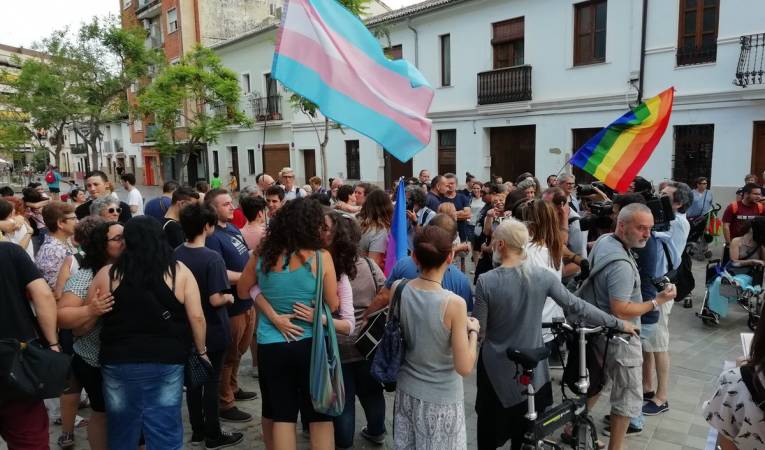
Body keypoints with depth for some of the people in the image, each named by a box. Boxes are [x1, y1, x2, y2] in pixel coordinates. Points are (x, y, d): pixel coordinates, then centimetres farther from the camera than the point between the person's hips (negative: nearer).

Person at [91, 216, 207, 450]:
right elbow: (196, 317, -6)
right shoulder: (179, 271, -4)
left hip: (118, 361, 1)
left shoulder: (107, 274, -1)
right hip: (167, 361, -1)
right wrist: (201, 351, 6)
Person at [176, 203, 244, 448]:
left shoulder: (176, 254, -3)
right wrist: (229, 297, -5)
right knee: (211, 382, 6)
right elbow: (215, 300, -24)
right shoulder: (212, 258, -22)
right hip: (212, 331, -6)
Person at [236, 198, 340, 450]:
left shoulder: (262, 256, -5)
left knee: (280, 415, 15)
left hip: (271, 346, 3)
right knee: (320, 415, 13)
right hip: (311, 344, -2)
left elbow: (243, 291, 10)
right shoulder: (321, 257, -14)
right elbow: (333, 306, -6)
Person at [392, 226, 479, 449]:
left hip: (407, 391, 4)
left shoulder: (399, 289, -12)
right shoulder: (454, 303, -26)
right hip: (442, 399, -4)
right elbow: (464, 368, -20)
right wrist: (473, 331, -7)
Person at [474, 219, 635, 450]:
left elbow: (478, 332, -14)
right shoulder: (543, 275, -12)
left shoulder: (486, 281, -19)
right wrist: (618, 323, 5)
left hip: (496, 369, -2)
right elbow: (577, 307, -6)